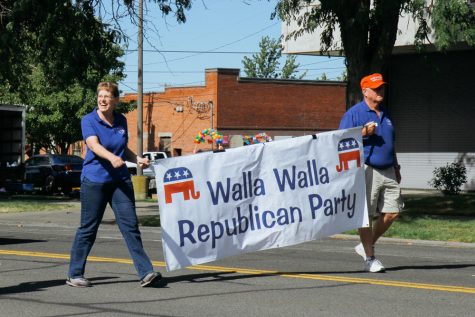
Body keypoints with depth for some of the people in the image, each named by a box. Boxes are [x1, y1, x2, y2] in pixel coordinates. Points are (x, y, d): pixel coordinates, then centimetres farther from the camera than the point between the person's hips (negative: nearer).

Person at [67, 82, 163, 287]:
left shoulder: (121, 121, 9)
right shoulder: (89, 121, -6)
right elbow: (94, 145, -23)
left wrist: (138, 159, 3)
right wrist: (112, 157, -41)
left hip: (120, 180, 4)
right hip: (94, 180, -4)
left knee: (130, 225, -4)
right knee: (88, 228, 1)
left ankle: (146, 273, -6)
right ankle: (74, 275, 13)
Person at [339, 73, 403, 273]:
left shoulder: (385, 115, 21)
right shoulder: (354, 113, -2)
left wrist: (396, 168, 26)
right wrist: (364, 133, -18)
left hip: (388, 171, 7)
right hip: (366, 170, -7)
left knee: (392, 211, 2)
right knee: (366, 215, -5)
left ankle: (367, 245, 20)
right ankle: (369, 258, 2)